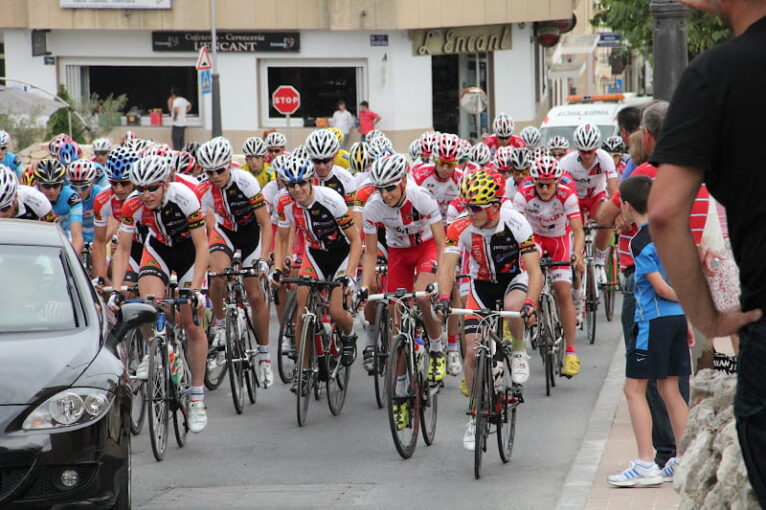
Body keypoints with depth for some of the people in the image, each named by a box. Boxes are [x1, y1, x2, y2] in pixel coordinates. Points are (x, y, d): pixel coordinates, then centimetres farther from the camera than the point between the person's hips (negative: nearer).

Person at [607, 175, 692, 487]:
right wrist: (691, 315, 18)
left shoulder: (640, 242, -14)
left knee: (634, 389, -3)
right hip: (677, 319, 8)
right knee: (669, 388, 13)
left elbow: (662, 289, -16)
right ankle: (685, 460, 13)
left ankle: (646, 466, -9)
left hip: (654, 320, -8)